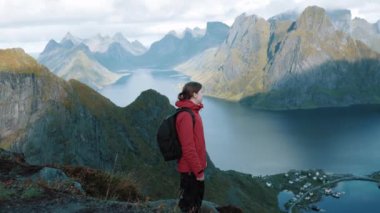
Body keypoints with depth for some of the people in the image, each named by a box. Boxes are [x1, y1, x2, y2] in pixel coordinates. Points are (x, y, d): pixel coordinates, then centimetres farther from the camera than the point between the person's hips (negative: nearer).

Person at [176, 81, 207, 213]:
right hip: (190, 169, -10)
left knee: (197, 197, 21)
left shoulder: (192, 112, 8)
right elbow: (188, 147, -24)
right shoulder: (186, 115, -23)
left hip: (195, 167, 10)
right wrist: (198, 170, -21)